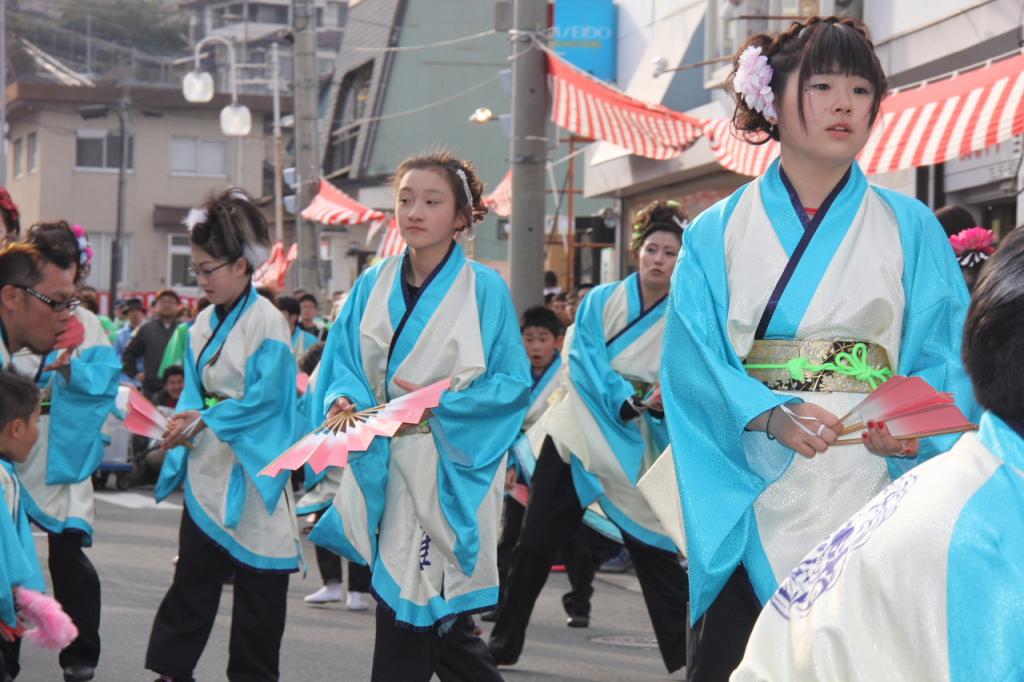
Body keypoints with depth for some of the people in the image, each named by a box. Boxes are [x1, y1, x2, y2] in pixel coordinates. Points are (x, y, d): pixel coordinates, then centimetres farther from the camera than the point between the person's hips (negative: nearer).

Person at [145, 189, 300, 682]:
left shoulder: (266, 322, -13)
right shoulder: (204, 323, 9)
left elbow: (266, 397, -17)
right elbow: (194, 390, 13)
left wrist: (204, 420, -17)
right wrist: (183, 424, -8)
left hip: (251, 473, -7)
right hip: (208, 473, 7)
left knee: (257, 587, 3)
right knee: (192, 576, 8)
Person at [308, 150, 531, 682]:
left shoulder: (484, 290, -6)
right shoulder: (374, 285, 7)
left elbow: (512, 382, -6)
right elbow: (342, 361, 10)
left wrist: (441, 406, -19)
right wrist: (344, 399, -12)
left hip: (449, 473, -5)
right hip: (380, 465, 5)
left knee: (408, 616, -6)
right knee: (442, 625, 10)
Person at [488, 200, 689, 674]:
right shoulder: (601, 301, 3)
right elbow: (583, 360, -9)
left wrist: (664, 402, -32)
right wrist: (624, 401, -23)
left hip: (637, 452, -1)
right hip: (578, 435, 1)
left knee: (658, 557, -6)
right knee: (534, 545, 1)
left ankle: (685, 661, 3)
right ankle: (503, 644, 14)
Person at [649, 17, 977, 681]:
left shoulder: (910, 229, 9)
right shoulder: (718, 233, 8)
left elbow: (946, 356, 2)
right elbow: (691, 356, -2)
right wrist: (770, 415, -19)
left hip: (871, 494, 0)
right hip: (750, 499, 0)